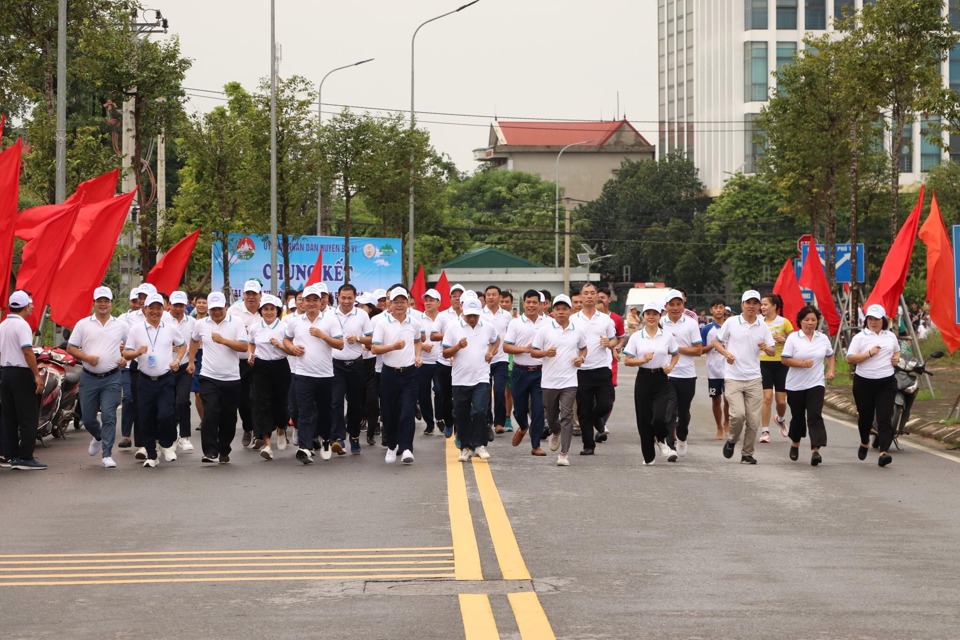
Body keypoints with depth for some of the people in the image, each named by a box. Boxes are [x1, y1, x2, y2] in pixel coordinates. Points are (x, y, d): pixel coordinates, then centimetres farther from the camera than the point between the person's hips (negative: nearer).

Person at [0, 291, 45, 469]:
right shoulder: (22, 325, -13)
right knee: (28, 418, -5)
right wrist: (37, 375, -19)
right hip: (22, 374, -8)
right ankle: (25, 458, -7)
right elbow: (27, 351, -20)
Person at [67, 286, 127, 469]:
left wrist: (125, 358, 1)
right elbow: (71, 347, 3)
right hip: (89, 378, 1)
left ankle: (107, 455, -7)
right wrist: (86, 357, -12)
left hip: (112, 379, -1)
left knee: (108, 416, -10)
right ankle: (98, 437, 39)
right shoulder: (83, 324, 3)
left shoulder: (121, 325, 7)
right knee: (87, 418, 7)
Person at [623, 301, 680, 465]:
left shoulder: (667, 335, 3)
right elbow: (627, 361, 0)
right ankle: (648, 456, 16)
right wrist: (643, 360, -15)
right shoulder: (636, 337, 1)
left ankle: (662, 440, 18)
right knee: (644, 419, 2)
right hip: (644, 379, 1)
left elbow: (676, 355, 16)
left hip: (661, 379, -1)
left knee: (659, 417, -16)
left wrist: (671, 366, -3)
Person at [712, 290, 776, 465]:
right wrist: (726, 353, -11)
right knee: (738, 414, -18)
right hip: (733, 378, -3)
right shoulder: (731, 323, 0)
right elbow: (716, 342, 8)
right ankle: (731, 441, 11)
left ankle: (747, 454, 16)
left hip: (754, 379, 3)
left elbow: (773, 352, 10)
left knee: (753, 420, 2)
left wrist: (766, 348, -13)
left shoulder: (763, 327, 6)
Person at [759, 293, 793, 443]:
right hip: (764, 363, 1)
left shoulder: (784, 322, -3)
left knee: (781, 400, 4)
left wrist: (783, 339, -16)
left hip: (781, 364, -1)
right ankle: (765, 431, -5)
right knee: (767, 397, -10)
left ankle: (781, 419, 37)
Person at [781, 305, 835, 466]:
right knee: (797, 416, 12)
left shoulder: (823, 338, 6)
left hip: (816, 384, 1)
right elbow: (785, 359, -9)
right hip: (795, 385, -1)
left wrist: (831, 371, 6)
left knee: (815, 416, -13)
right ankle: (795, 444, 37)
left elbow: (830, 356, 22)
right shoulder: (793, 338, -4)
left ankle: (815, 450, -20)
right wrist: (802, 363, -21)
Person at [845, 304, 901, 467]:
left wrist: (896, 358, 6)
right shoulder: (860, 337, -3)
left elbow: (897, 351, 28)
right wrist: (869, 353, -17)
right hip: (864, 382, -1)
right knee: (865, 416, 12)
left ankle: (884, 452, -18)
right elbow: (849, 359, -9)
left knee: (884, 418, -10)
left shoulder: (891, 336, 10)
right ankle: (864, 443, 40)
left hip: (886, 382, 1)